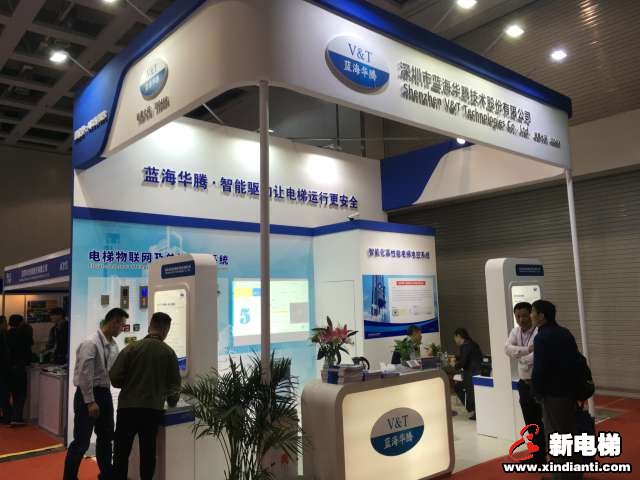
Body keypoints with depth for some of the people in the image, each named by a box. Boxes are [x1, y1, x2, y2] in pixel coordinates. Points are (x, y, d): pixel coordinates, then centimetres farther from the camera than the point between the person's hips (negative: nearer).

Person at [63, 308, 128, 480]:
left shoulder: (113, 345, 6)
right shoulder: (91, 343, -18)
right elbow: (84, 374, -20)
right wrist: (90, 402, -20)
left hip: (105, 393, 8)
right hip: (87, 394, -8)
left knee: (106, 438, 18)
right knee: (82, 441, 0)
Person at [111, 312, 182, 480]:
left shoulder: (132, 347, -6)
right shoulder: (169, 353, -1)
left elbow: (114, 376, -8)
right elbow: (175, 384, 3)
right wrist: (171, 401, 23)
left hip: (128, 407, -1)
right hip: (153, 410, 1)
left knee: (122, 452, 10)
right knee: (148, 452, 12)